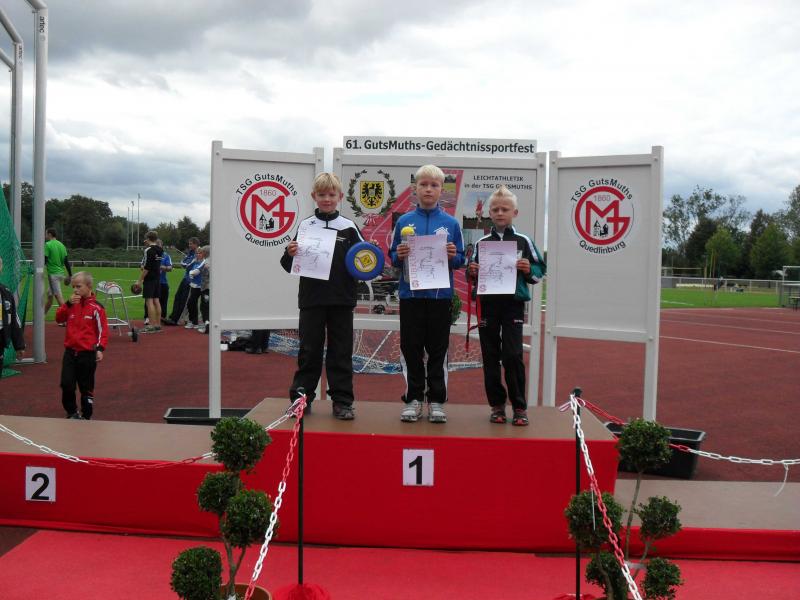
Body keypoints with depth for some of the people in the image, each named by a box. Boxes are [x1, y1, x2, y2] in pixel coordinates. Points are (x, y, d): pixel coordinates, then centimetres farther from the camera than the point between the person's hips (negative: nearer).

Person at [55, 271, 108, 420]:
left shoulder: (96, 307, -8)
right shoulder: (72, 304, 7)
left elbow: (102, 330, -7)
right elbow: (59, 318, 2)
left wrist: (100, 349, -15)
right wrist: (68, 304, -11)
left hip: (88, 353, -4)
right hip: (70, 352, 4)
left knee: (86, 387, 7)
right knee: (66, 384, -1)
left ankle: (86, 416, 20)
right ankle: (72, 412, 19)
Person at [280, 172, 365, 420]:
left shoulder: (349, 227, 5)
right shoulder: (305, 226, 6)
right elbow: (291, 267, 8)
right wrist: (290, 254, -13)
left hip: (341, 300, 0)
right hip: (311, 299, 0)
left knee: (341, 351, 5)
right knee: (309, 350, 6)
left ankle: (342, 401, 12)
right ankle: (301, 398, 16)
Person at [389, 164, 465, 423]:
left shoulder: (450, 223, 3)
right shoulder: (404, 221, 5)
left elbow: (461, 260, 6)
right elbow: (392, 257, 7)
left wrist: (453, 256, -15)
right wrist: (399, 255, -14)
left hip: (440, 295, 0)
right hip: (410, 294, 1)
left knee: (438, 350, 6)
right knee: (411, 349, 6)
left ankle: (436, 401, 14)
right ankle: (413, 399, 16)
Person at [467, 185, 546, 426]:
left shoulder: (523, 241, 3)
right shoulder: (481, 243, 9)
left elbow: (540, 270, 5)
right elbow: (474, 276, 15)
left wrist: (529, 270, -14)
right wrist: (472, 273, -6)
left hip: (513, 304, -3)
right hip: (487, 304, 3)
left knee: (512, 355, -7)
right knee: (490, 356, 6)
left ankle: (519, 407, 4)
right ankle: (497, 404, 16)